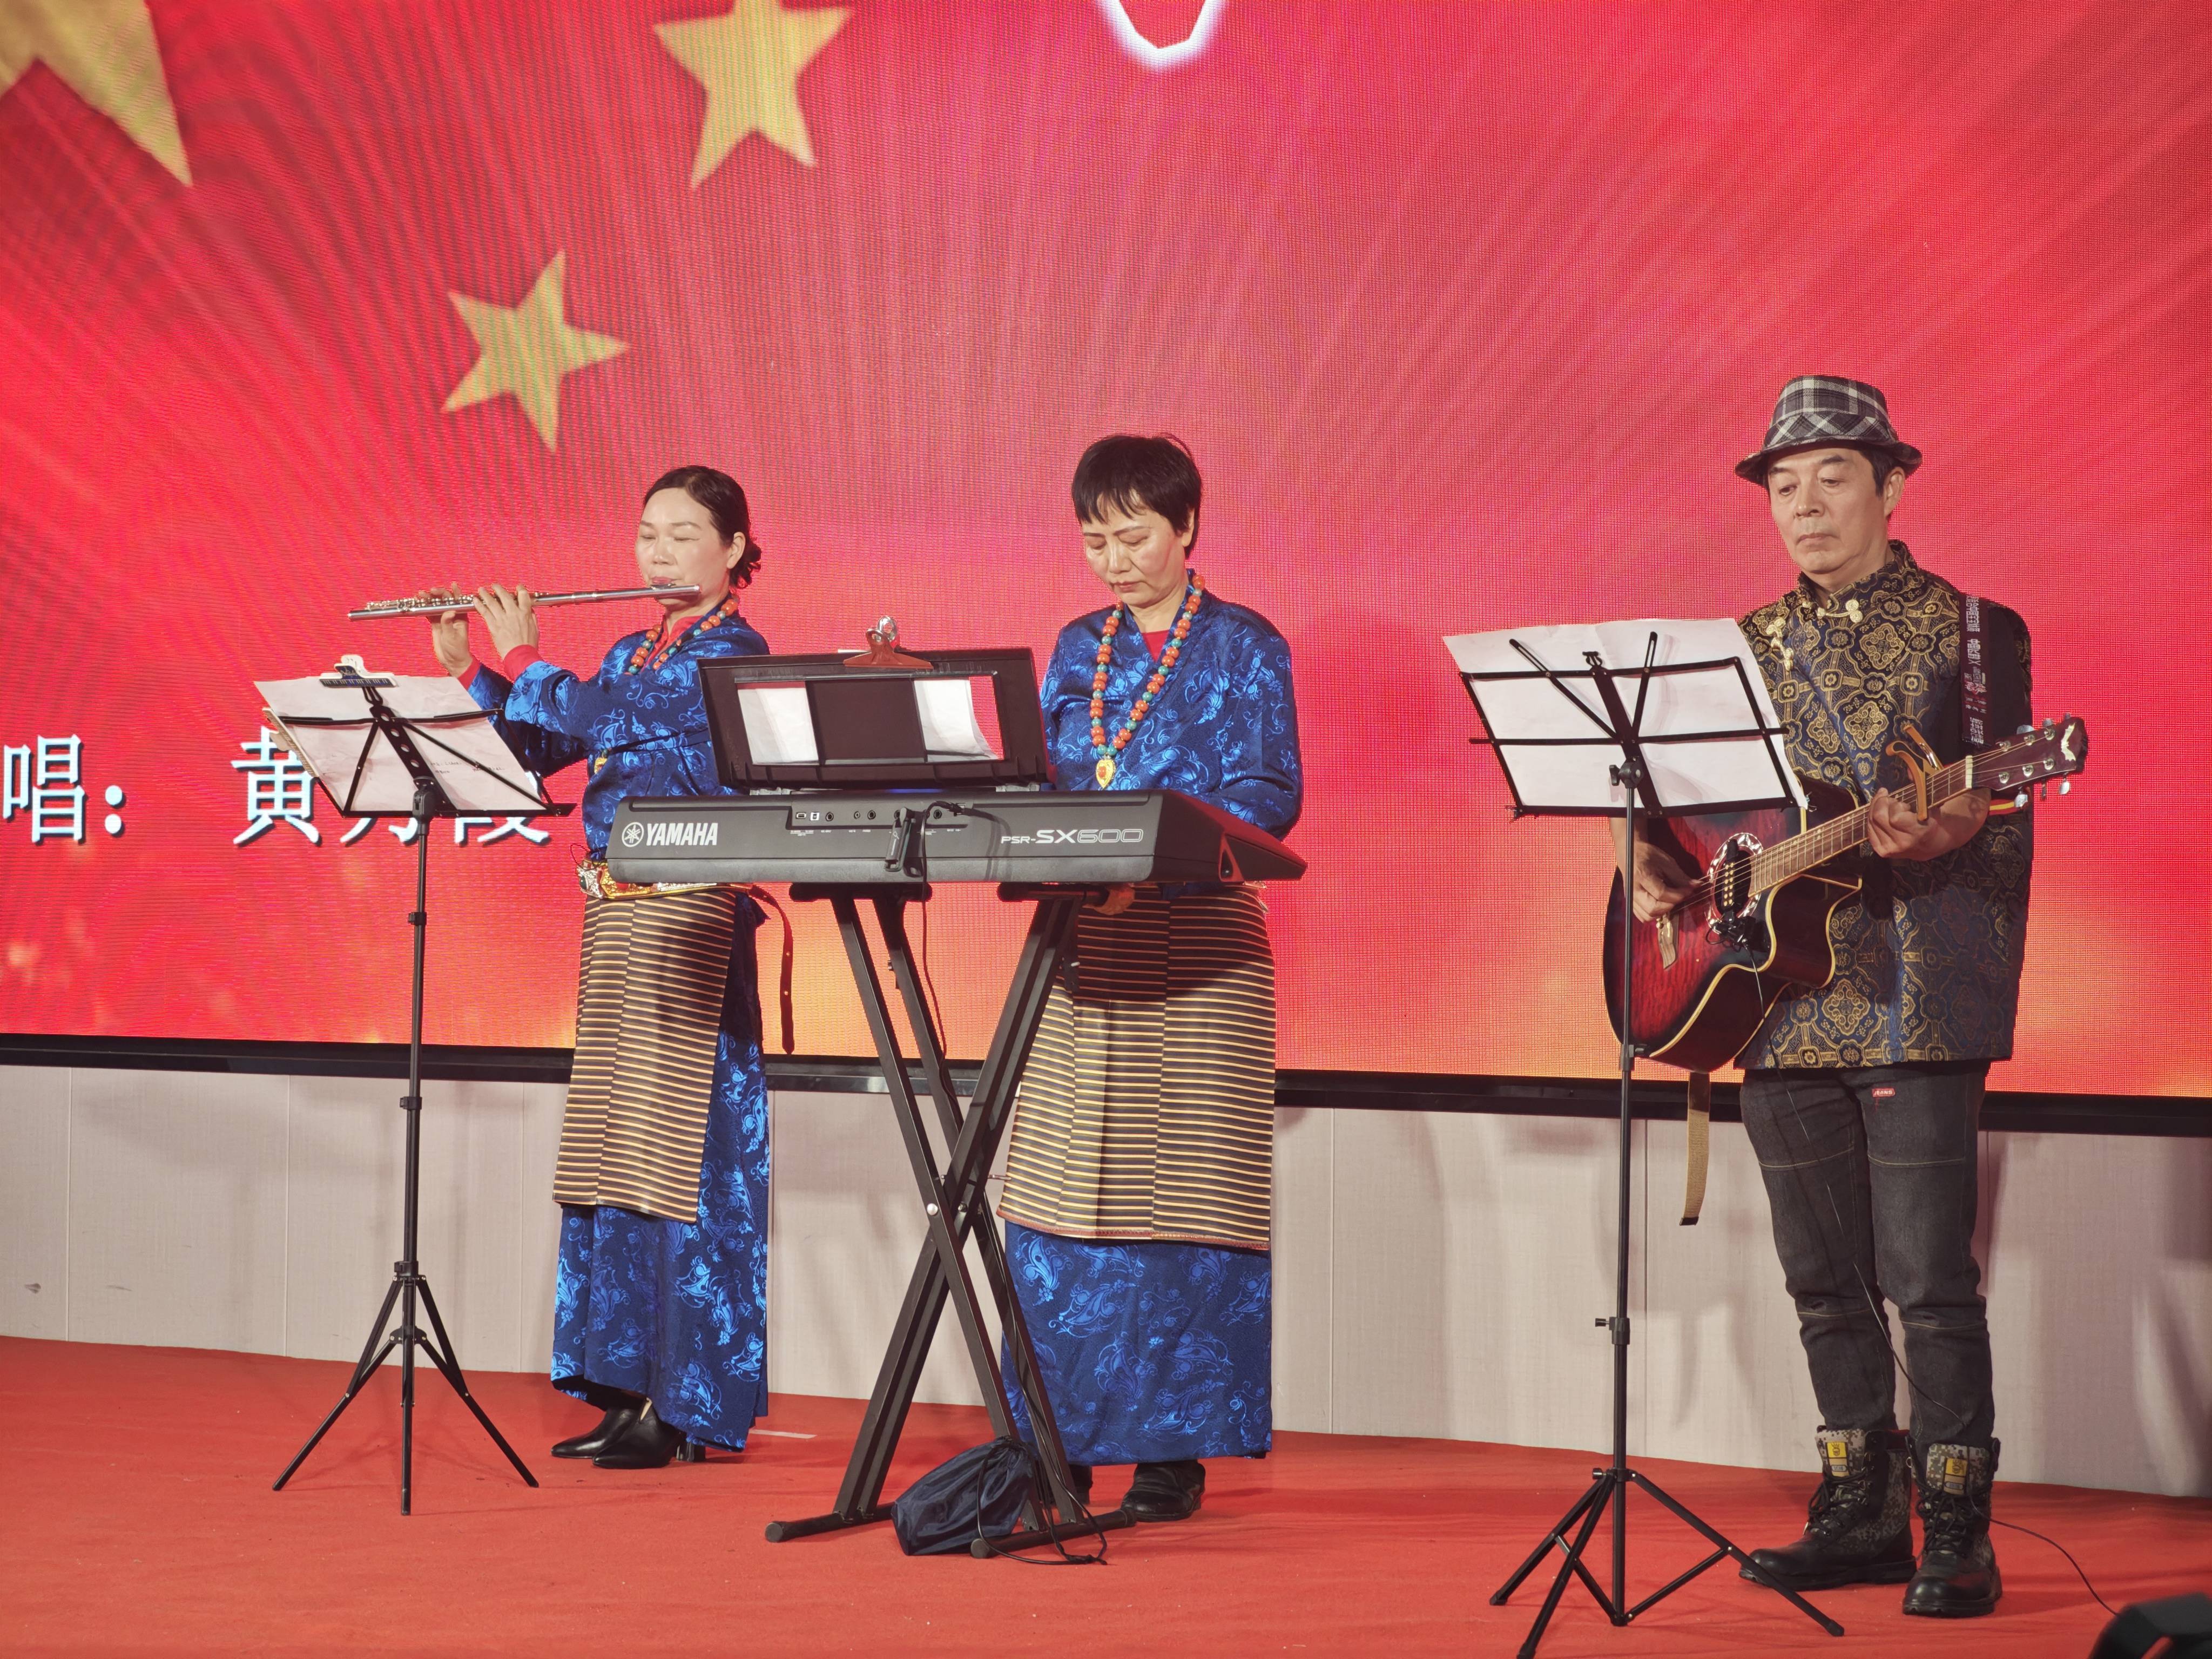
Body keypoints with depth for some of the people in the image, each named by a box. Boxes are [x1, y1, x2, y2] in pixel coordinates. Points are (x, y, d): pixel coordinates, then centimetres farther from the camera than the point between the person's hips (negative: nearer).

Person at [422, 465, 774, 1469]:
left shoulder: (732, 650, -9)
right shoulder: (633, 653, 17)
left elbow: (597, 721, -19)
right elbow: (535, 752, 16)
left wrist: (521, 655, -6)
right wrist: (464, 667, 7)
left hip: (687, 916, -9)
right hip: (614, 911, 9)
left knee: (682, 1149, -7)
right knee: (616, 1153, 10)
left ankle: (691, 1405, -3)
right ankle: (628, 1388, 16)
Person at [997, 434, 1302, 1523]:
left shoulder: (1243, 647, 0)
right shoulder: (1079, 649, 16)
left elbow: (1270, 794, -8)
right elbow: (1042, 783, 16)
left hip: (1197, 948, -5)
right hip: (1081, 941, 5)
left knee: (1180, 1190, -5)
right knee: (1057, 1195, 2)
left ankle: (1175, 1448, 2)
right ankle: (1059, 1441, 10)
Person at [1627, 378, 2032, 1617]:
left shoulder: (1970, 629, 0)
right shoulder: (1747, 645, 16)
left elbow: (2002, 817, -7)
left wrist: (1938, 832, -28)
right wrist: (1657, 869, 2)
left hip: (1915, 1002, -6)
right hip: (1777, 1004, 6)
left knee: (1928, 1277, -7)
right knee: (1825, 1281, 11)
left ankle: (1956, 1538, 1)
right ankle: (1861, 1517, 21)